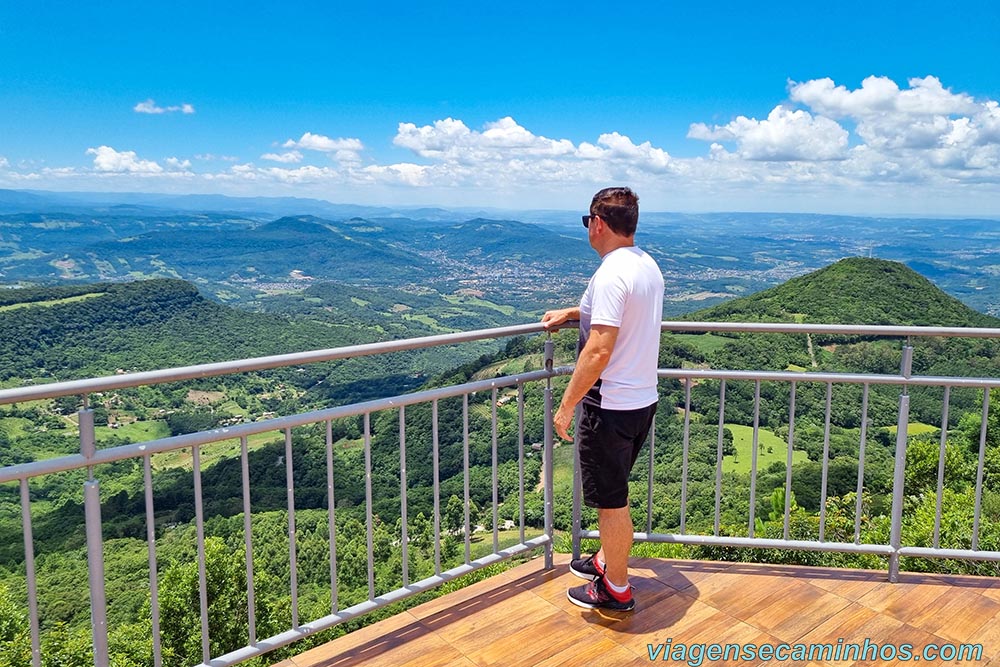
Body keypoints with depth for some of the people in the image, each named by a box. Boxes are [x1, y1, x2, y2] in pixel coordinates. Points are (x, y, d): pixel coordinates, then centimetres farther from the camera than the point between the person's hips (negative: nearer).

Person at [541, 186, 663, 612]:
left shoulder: (611, 274, -22)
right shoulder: (648, 266, 8)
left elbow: (599, 351, -27)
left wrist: (566, 405, -20)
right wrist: (573, 312, 31)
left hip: (611, 408, -9)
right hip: (643, 401, 9)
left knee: (610, 500, 7)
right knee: (613, 493, 25)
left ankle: (616, 589, 23)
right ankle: (607, 560, 42)